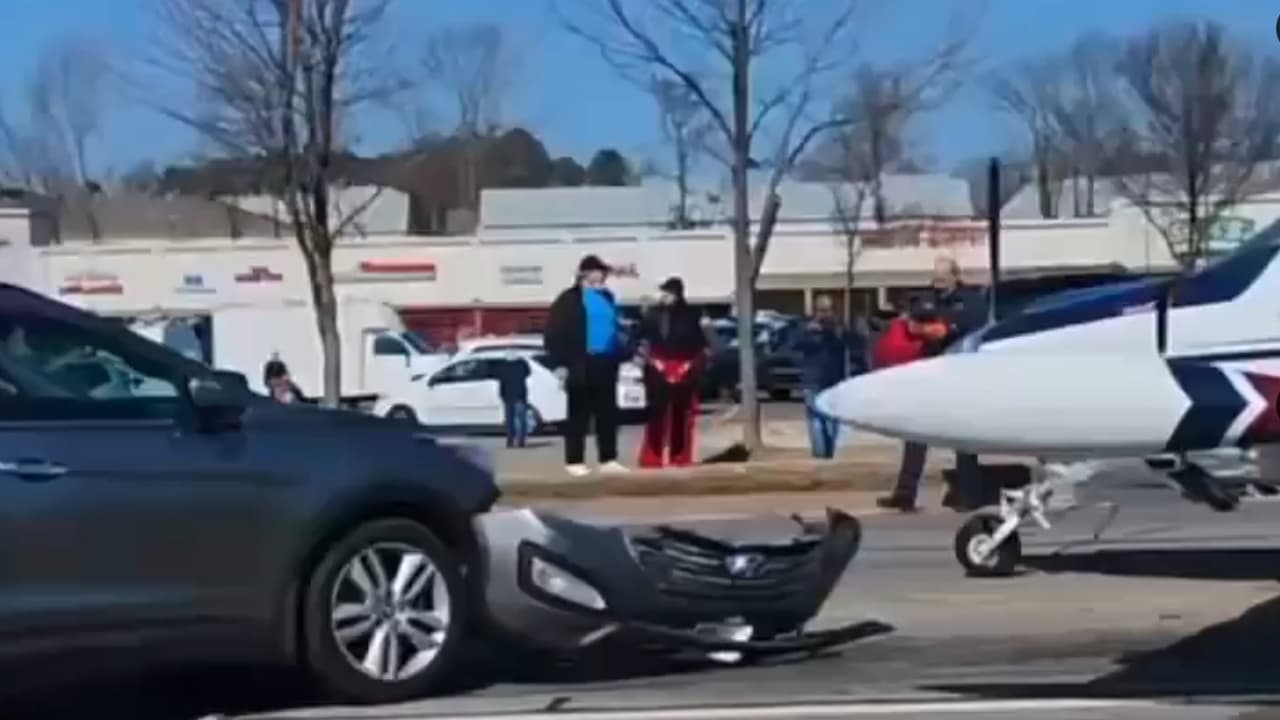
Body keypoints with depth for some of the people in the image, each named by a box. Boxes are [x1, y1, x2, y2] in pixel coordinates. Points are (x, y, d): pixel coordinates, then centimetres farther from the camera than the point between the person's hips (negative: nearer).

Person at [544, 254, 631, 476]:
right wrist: (559, 363, -14)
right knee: (579, 415, -1)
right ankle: (574, 461, 3)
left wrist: (621, 355, 15)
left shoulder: (607, 298, 15)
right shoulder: (569, 300, -5)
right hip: (581, 365, -6)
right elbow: (554, 334, -8)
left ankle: (608, 459, 15)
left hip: (606, 363, 6)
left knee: (607, 413, 9)